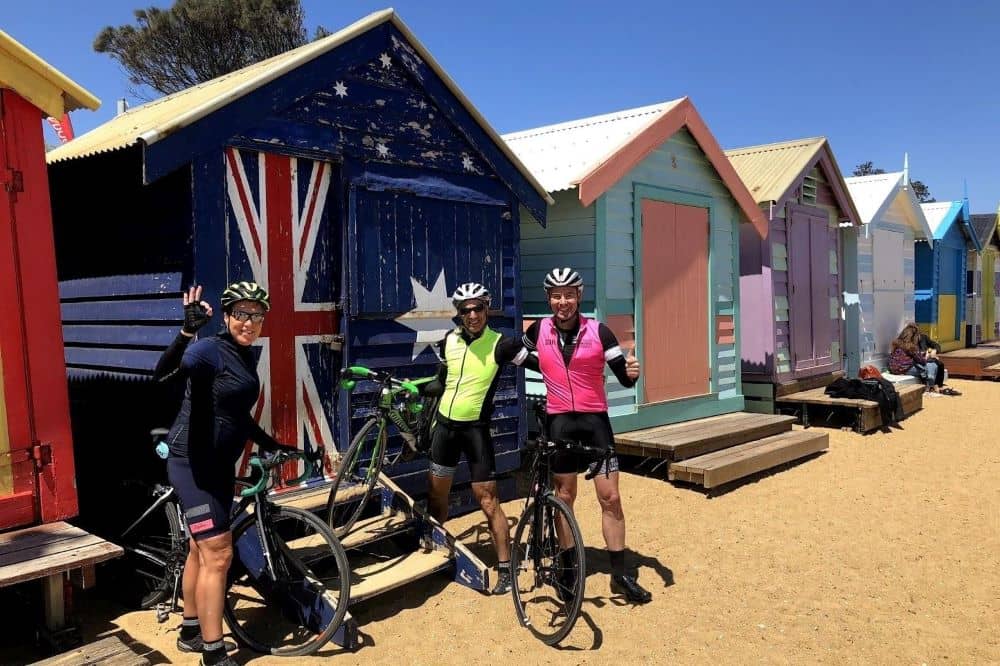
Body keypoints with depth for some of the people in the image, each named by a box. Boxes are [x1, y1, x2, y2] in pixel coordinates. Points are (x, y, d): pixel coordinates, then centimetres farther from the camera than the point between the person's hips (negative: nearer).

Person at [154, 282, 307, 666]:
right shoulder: (211, 350, -16)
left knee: (202, 549, 19)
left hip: (220, 463, 9)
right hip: (193, 463, -9)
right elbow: (162, 373, -35)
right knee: (218, 554, -7)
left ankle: (190, 632, 35)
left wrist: (269, 443, 20)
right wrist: (187, 331, -48)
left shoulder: (247, 357, 9)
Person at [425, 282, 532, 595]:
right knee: (436, 492, 14)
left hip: (476, 428, -5)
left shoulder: (501, 344, -12)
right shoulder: (448, 341, 3)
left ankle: (505, 569, 3)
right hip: (444, 424, 5)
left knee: (487, 499, -5)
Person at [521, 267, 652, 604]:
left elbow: (624, 378, -8)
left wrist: (632, 371, -29)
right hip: (559, 421, 1)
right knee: (564, 497, 10)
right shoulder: (539, 330, -3)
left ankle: (620, 574, 12)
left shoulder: (598, 331, -8)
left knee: (610, 497, 0)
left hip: (595, 419, -1)